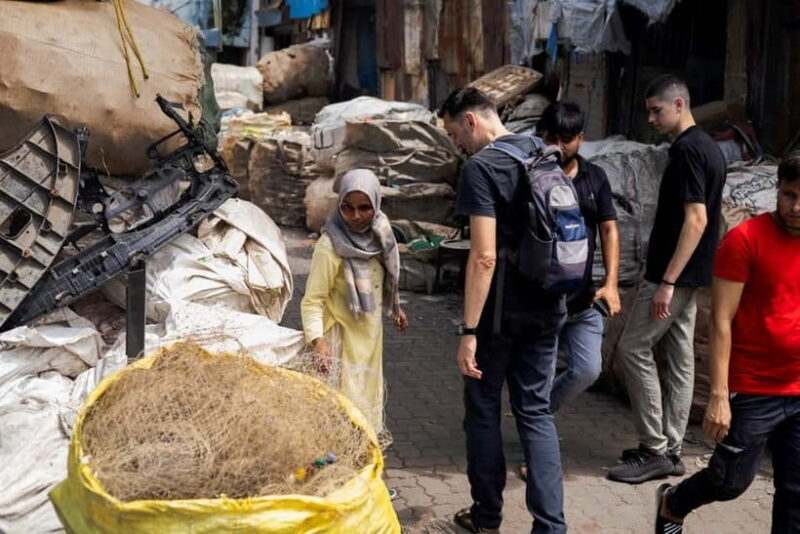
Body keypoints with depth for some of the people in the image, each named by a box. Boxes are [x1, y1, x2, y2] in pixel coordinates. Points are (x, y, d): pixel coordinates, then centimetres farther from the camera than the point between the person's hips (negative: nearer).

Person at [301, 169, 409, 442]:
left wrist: (395, 308, 25)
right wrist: (317, 341, -38)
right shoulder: (330, 247, -24)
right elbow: (312, 300, -26)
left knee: (368, 393, 21)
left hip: (370, 333, 7)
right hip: (342, 336, -7)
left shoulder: (377, 235, -4)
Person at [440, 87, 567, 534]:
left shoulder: (481, 168, -16)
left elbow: (484, 256, -23)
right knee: (536, 412, 11)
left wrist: (469, 330, -21)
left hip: (501, 308, -6)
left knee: (484, 410, 10)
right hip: (546, 304, 6)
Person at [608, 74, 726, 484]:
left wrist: (667, 281, -24)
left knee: (633, 349, -5)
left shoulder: (687, 150, -17)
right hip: (689, 274, 10)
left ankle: (654, 451, -1)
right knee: (679, 357, 11)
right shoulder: (707, 147, 14)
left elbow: (696, 220, -23)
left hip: (675, 273, -10)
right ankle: (669, 450, 17)